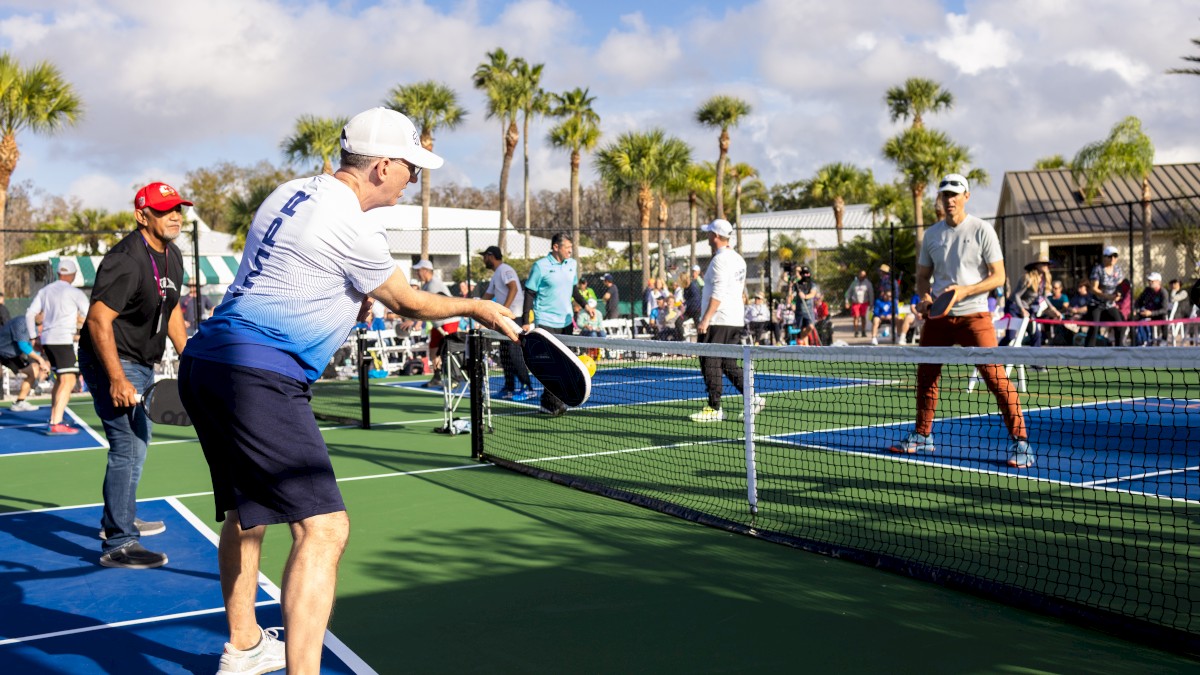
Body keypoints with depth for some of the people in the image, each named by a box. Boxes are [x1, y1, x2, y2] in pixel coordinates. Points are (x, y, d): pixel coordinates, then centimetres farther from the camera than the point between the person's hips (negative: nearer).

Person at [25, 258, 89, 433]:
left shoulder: (45, 290, 14)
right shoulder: (75, 293, -4)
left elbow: (30, 314, 14)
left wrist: (35, 336, 19)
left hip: (47, 340, 8)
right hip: (63, 340, -8)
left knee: (60, 379, 20)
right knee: (68, 381, -11)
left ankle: (54, 419, 24)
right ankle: (55, 425, -22)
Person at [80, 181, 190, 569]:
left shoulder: (172, 256, 6)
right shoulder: (127, 259, -24)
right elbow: (98, 321, -27)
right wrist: (117, 380, -30)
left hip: (142, 365, 11)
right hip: (112, 363, -11)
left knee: (138, 443, 23)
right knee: (129, 450, -13)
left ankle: (120, 520, 41)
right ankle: (118, 545, -6)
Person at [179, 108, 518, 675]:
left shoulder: (291, 192, 14)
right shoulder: (353, 226, -12)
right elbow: (410, 304, 2)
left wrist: (352, 301, 19)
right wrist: (477, 307, 16)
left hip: (205, 363, 10)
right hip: (257, 377, -10)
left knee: (245, 512, 23)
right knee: (323, 527, -13)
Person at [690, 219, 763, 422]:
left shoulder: (720, 259, -13)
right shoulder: (738, 259, 15)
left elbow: (718, 293, -21)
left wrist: (706, 319, -23)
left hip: (718, 321, -9)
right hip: (736, 320, 9)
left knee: (710, 364, -3)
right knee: (729, 364, 13)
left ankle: (714, 409, 0)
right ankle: (753, 398, 7)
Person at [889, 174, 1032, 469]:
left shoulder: (982, 231, -5)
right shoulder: (931, 234, 9)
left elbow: (998, 277, -6)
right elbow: (922, 276, 17)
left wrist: (964, 291, -20)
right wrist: (924, 297, -4)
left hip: (973, 315, -5)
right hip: (938, 316, 5)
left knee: (995, 375, -11)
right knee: (926, 374, 9)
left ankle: (1019, 441, -2)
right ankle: (922, 436, 25)